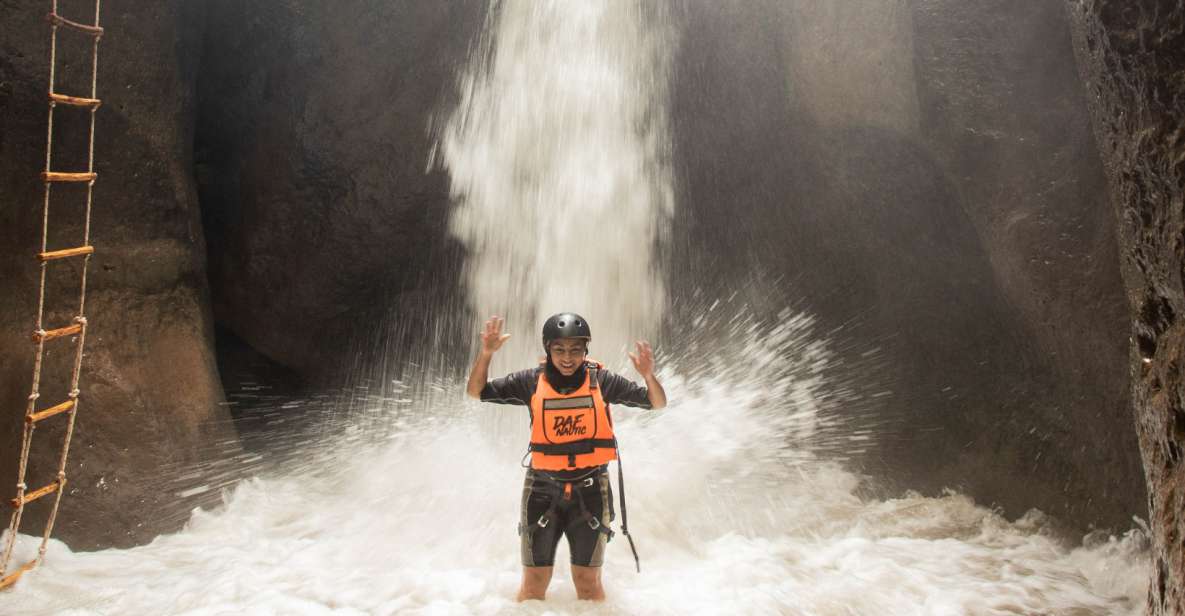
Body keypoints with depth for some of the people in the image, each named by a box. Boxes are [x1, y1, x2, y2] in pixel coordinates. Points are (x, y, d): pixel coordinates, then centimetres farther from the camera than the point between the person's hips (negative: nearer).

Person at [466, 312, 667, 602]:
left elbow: (658, 404, -2)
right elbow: (476, 391, 0)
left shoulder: (601, 380, -5)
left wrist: (648, 375, -23)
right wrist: (486, 353, -17)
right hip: (542, 490, 1)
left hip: (590, 491, 0)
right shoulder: (531, 381, -4)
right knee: (534, 583, 7)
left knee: (588, 581, 8)